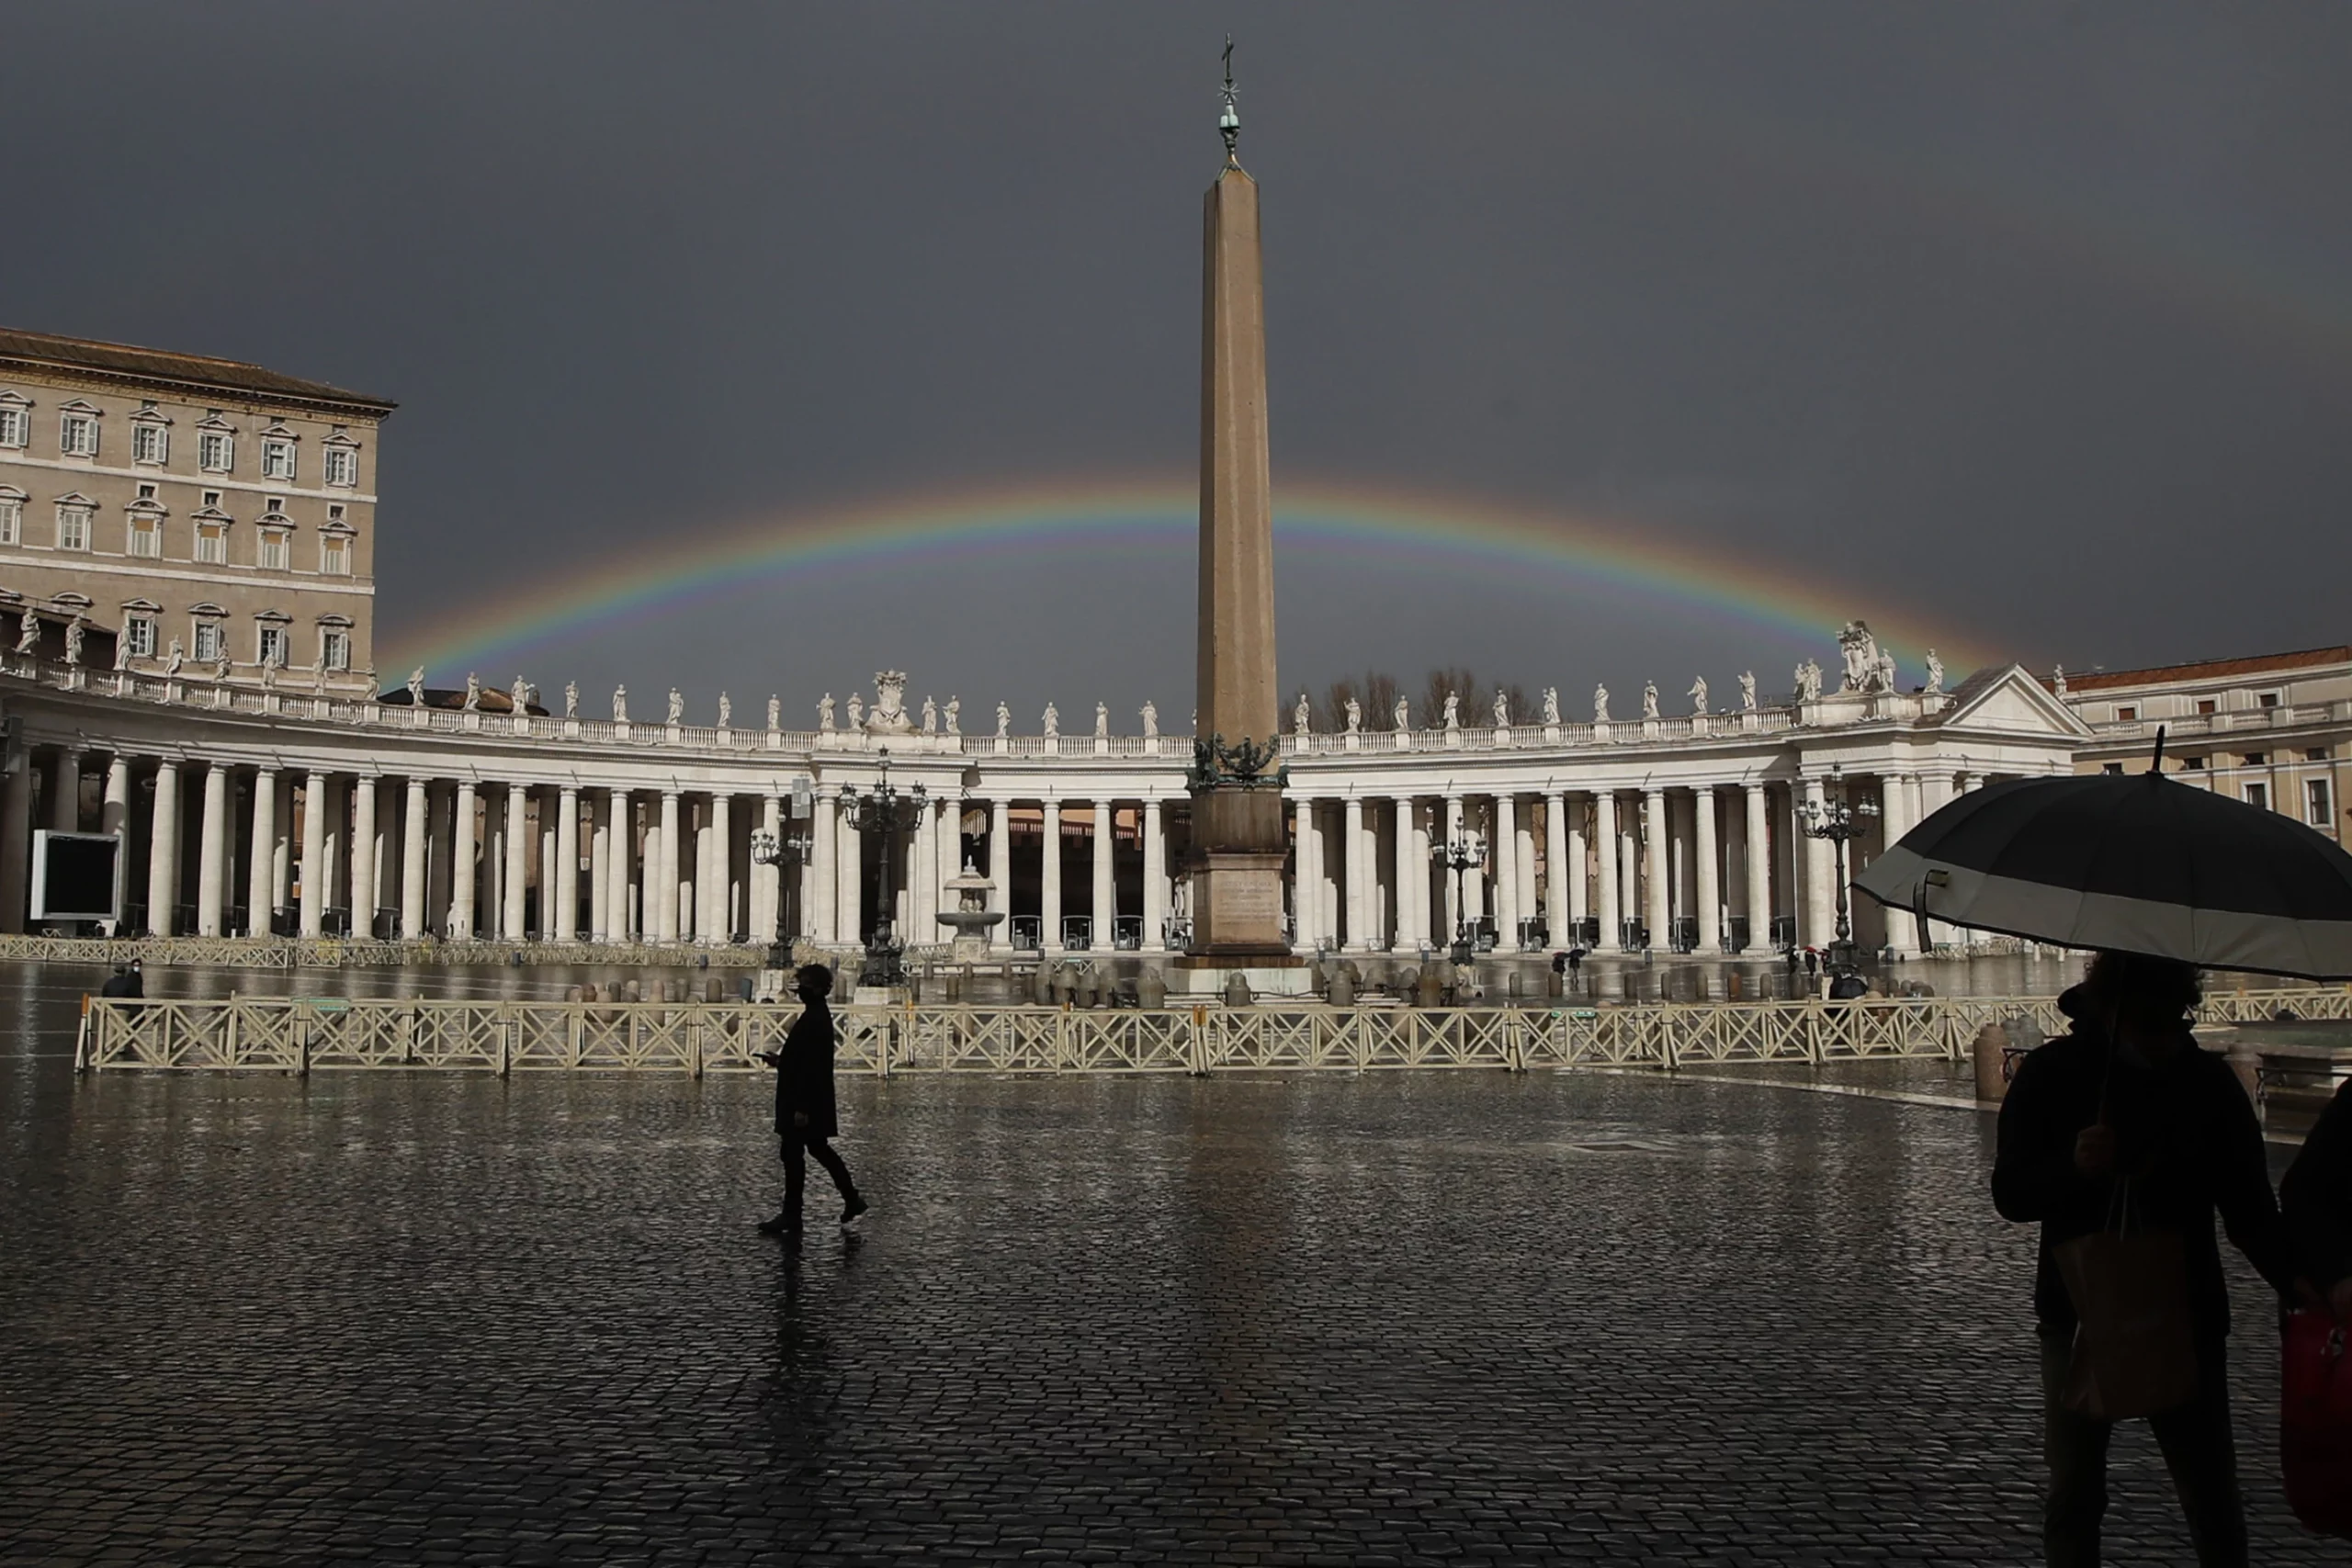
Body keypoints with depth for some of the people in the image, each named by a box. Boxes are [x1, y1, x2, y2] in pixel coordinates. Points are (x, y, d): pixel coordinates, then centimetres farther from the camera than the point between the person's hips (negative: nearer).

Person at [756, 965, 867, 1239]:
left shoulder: (815, 1020, -21)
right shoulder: (817, 1015, 11)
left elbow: (813, 1066, -24)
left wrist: (802, 1108, -24)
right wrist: (780, 1059, 12)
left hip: (806, 1103, -10)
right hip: (808, 1101, 10)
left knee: (793, 1155, -2)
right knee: (818, 1149, 17)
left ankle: (791, 1217, 5)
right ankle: (852, 1201, 23)